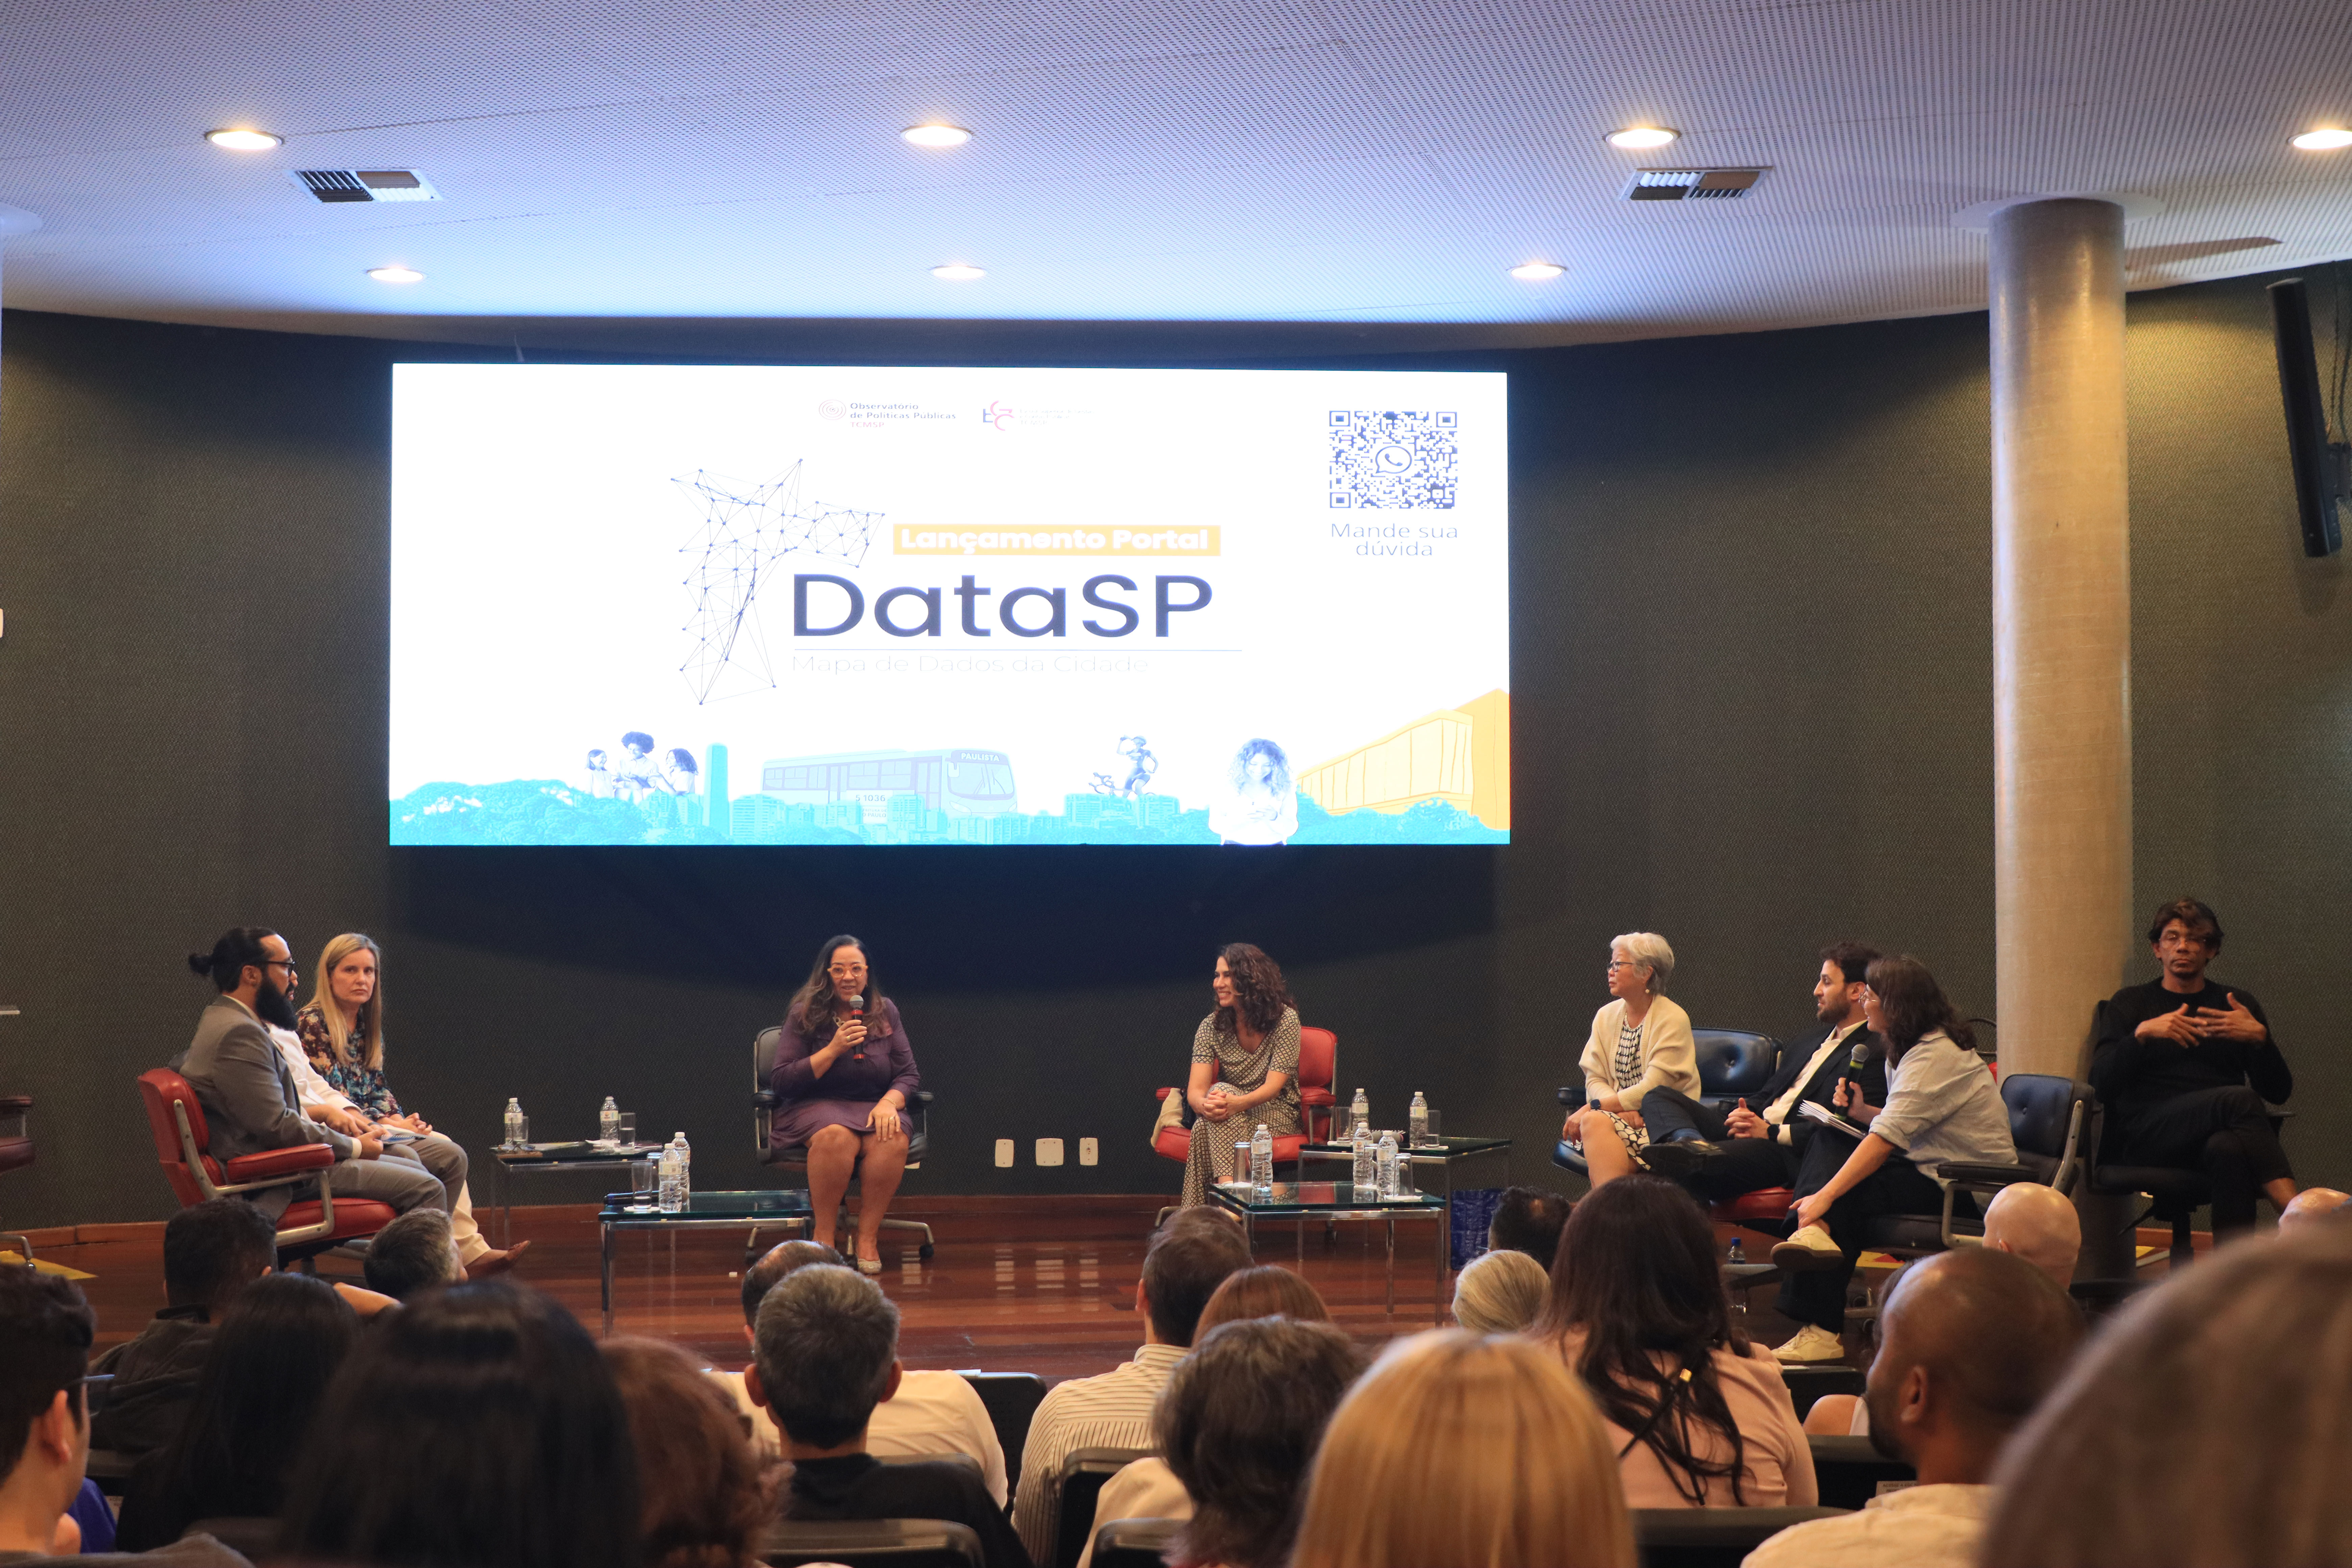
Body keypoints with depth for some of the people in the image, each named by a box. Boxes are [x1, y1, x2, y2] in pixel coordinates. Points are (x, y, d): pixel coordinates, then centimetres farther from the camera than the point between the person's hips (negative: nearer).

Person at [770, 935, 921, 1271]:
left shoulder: (885, 1012, 11)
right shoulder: (804, 1016, 2)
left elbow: (909, 1075, 9)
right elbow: (779, 1083, -5)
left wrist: (889, 1102, -14)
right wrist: (833, 1049, -13)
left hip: (874, 1106, 2)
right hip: (815, 1106, -2)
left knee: (893, 1140, -34)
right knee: (836, 1137, -39)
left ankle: (868, 1237, -21)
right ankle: (823, 1235, -22)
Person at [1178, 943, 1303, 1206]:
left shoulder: (1285, 1019, -11)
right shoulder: (1212, 1027, -1)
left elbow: (1273, 1086, -19)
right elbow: (1196, 1090, -11)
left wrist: (1234, 1104, -40)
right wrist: (1205, 1105, -39)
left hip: (1277, 1116, -3)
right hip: (1228, 1121, 3)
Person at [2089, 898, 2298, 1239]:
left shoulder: (2237, 1004, 24)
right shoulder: (2130, 1003, 18)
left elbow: (2279, 1093, 15)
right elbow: (2101, 1085, 2)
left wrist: (2260, 1038, -3)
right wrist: (2141, 1034, -13)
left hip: (2217, 1135, 2)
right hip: (2144, 1139, -2)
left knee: (2228, 1149, -39)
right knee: (2239, 1099, -34)